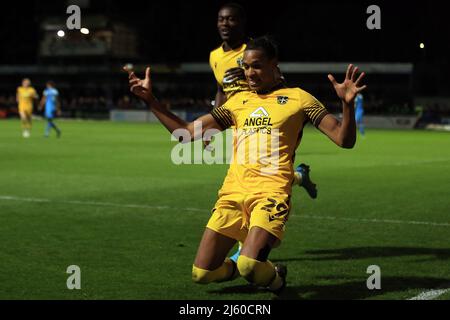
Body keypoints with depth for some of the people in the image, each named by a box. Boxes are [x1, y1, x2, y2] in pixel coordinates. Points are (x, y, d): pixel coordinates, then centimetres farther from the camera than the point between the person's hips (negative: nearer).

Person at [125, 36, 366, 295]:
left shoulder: (297, 98, 6)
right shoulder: (238, 101, 19)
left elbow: (344, 140, 0)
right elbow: (187, 131, 21)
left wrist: (348, 103, -19)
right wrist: (150, 99, 14)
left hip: (271, 192, -5)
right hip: (233, 191, 5)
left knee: (250, 266, -27)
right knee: (202, 274, 0)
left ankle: (275, 277, 9)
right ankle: (253, 269, 30)